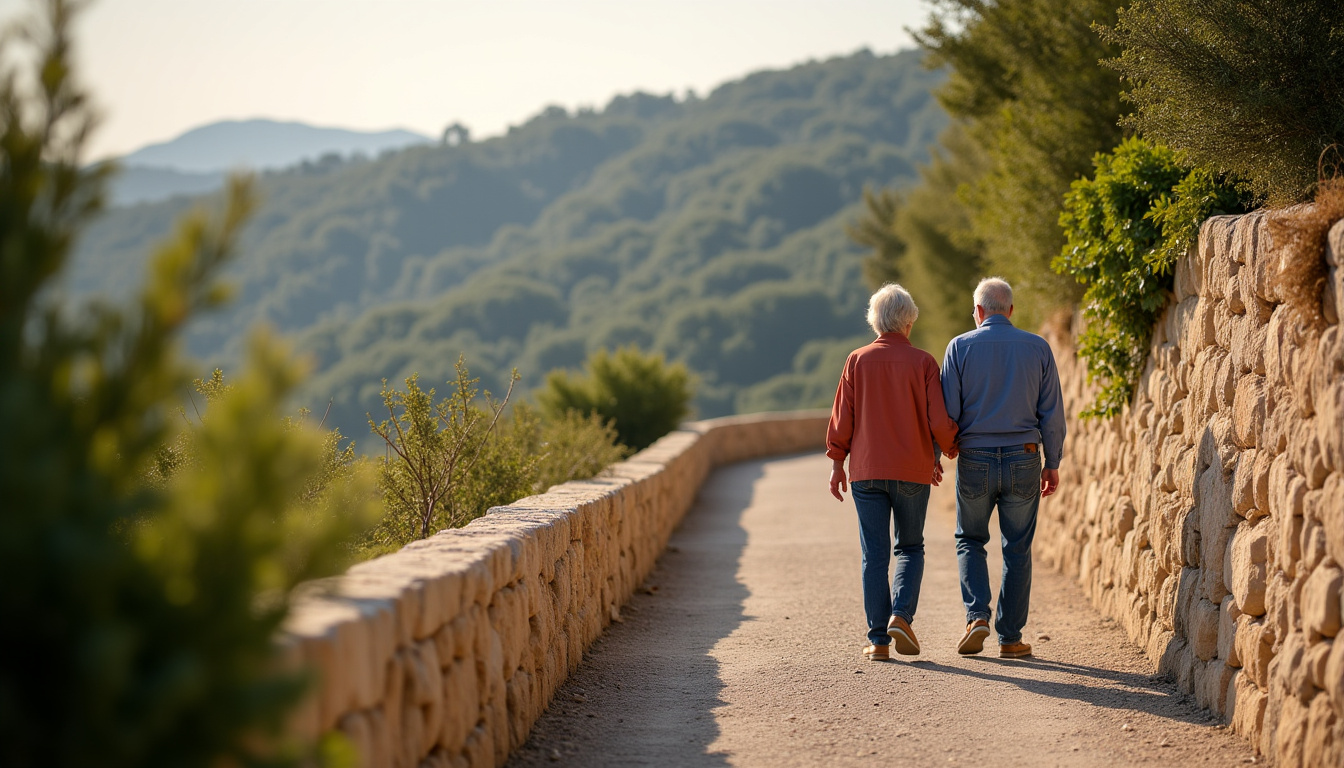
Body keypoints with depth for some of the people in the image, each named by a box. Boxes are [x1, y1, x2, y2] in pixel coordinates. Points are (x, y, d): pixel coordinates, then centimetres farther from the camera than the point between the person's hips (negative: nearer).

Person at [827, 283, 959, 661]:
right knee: (910, 548, 15)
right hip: (912, 470, -1)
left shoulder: (858, 361, 1)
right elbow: (940, 421, -6)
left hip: (867, 471, 1)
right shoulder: (923, 362, -3)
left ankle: (879, 640, 2)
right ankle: (901, 616, -7)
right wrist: (945, 452, 14)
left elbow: (842, 418, 1)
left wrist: (837, 463, 9)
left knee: (874, 555, 4)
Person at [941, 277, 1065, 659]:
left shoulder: (961, 346, -3)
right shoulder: (1037, 348, 2)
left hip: (974, 459, -1)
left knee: (970, 541, 15)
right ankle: (1010, 637, 8)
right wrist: (1052, 463, 11)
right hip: (1023, 457, 1)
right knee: (1017, 549, 8)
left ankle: (977, 616, -4)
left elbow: (948, 409, -5)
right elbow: (1052, 413, 3)